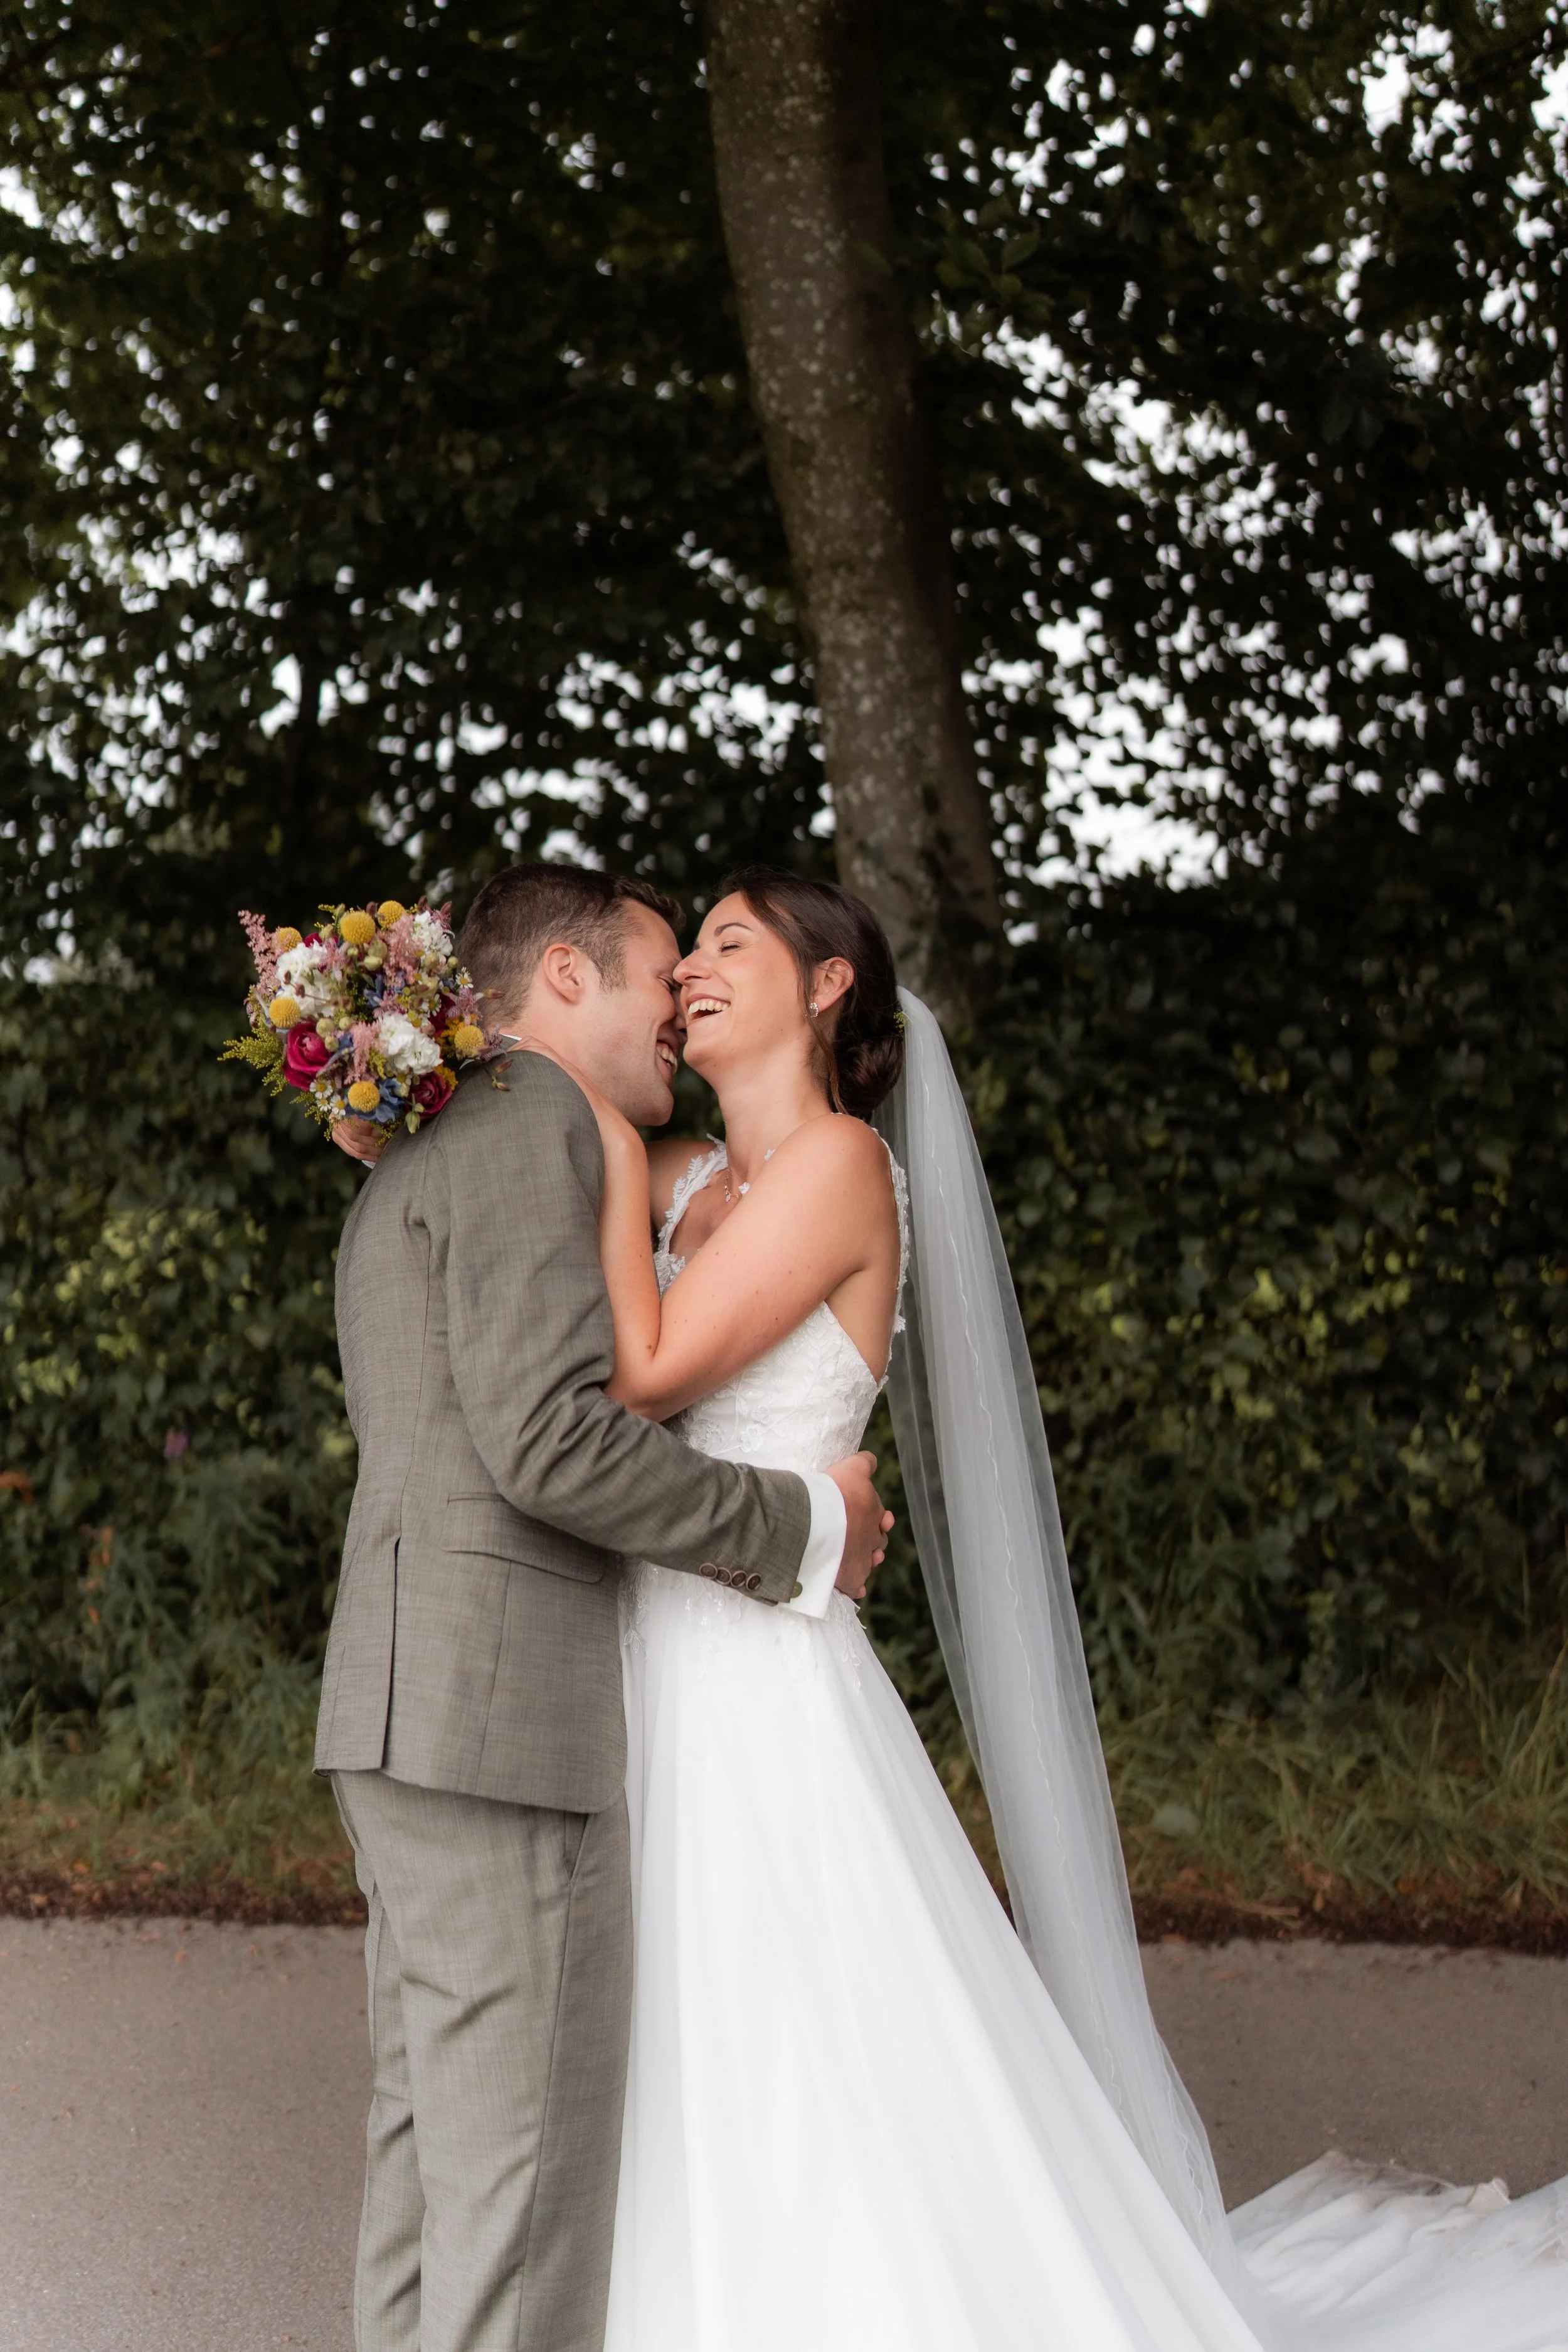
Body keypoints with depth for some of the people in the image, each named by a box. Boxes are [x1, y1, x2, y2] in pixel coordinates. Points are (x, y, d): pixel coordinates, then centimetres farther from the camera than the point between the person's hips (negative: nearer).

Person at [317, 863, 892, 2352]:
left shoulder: (405, 1174, 25)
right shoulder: (529, 1126, -7)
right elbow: (551, 1436, -19)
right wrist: (800, 1528, -8)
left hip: (414, 1706, 10)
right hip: (501, 1709, -10)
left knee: (438, 2145, 11)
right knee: (527, 2174, -8)